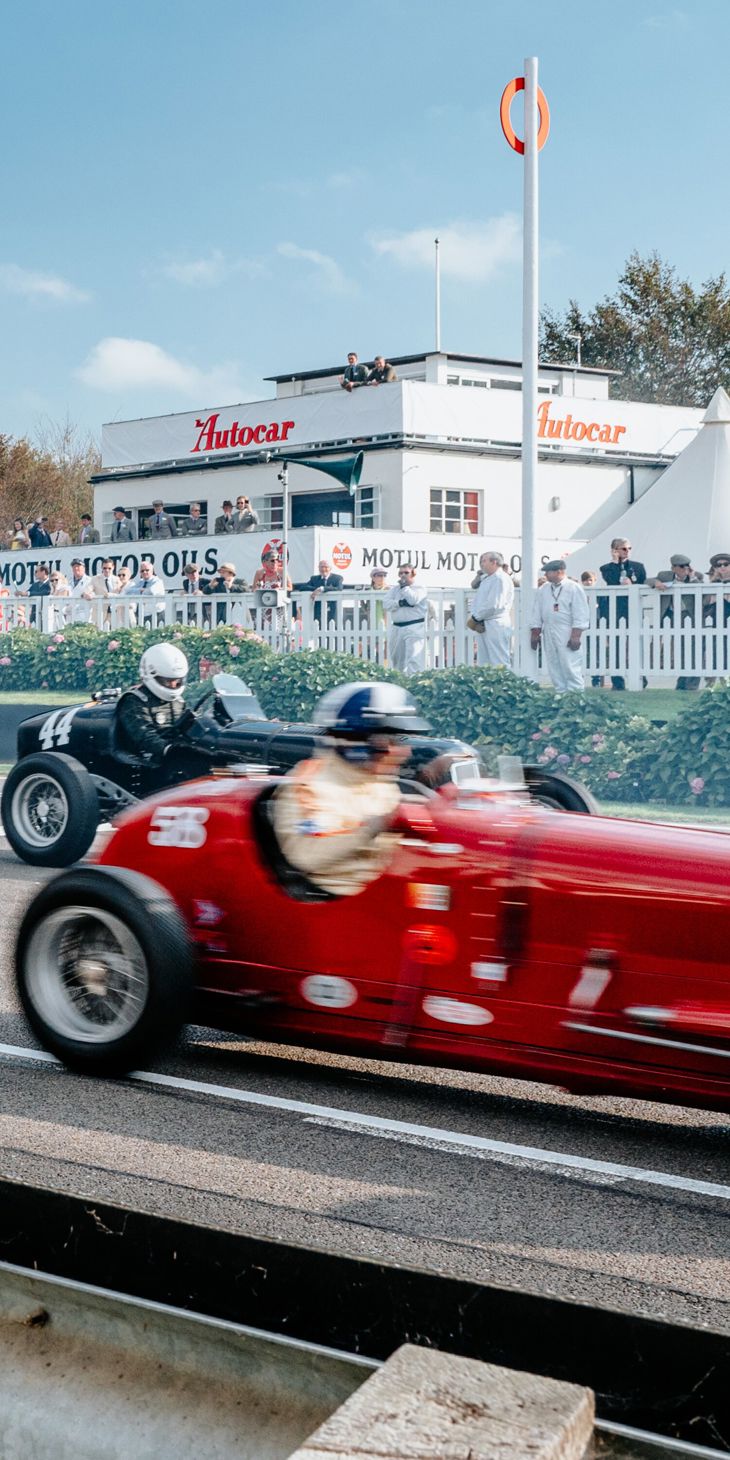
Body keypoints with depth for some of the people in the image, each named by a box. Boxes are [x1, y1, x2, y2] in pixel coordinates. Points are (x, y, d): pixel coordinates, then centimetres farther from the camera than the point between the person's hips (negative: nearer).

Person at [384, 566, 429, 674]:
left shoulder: (419, 588, 1)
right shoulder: (394, 589, 15)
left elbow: (413, 599, -18)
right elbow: (386, 603, 0)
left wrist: (404, 586, -7)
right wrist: (401, 603, -14)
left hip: (414, 628, -6)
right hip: (397, 628, 6)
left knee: (414, 658, -18)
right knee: (396, 659, 15)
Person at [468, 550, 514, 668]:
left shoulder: (501, 578, -10)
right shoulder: (486, 579, 20)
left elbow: (494, 604, -19)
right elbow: (477, 600, 18)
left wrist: (476, 618, -11)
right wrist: (475, 617, -1)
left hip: (496, 625, -10)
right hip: (483, 626, 10)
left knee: (499, 664, -8)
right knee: (484, 664, 11)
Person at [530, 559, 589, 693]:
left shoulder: (574, 588, -4)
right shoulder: (543, 590, 13)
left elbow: (580, 615, -9)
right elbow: (537, 613, 17)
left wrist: (575, 636, -14)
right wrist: (535, 632, 11)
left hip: (567, 634, -6)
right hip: (549, 634, 6)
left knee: (570, 667, -9)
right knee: (554, 668, 6)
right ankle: (561, 694, 12)